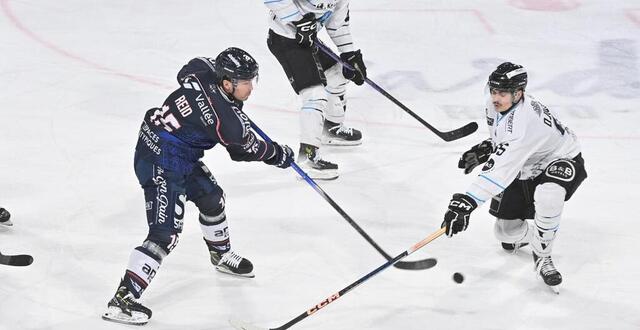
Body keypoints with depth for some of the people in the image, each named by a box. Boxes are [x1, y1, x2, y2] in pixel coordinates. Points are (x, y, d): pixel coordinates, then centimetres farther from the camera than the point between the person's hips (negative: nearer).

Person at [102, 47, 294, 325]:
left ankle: (221, 255, 51)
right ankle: (122, 301, -16)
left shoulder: (203, 70, -4)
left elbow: (187, 72, 22)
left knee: (211, 197, 25)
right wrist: (278, 155, 11)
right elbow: (245, 150, -7)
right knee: (165, 234, -14)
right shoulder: (226, 119, -24)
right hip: (161, 166, -10)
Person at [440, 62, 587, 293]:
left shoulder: (523, 120, -39)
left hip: (563, 162, -8)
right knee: (505, 229, 4)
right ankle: (525, 234, 43)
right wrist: (486, 148, -3)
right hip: (527, 168, 8)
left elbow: (500, 169, -47)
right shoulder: (495, 104, -12)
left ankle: (541, 256, -17)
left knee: (546, 195, -41)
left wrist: (468, 202, -53)